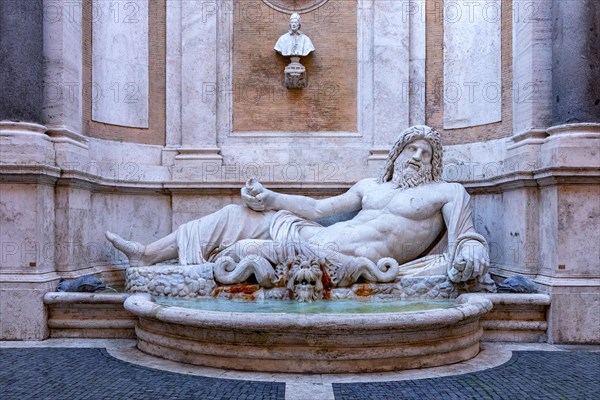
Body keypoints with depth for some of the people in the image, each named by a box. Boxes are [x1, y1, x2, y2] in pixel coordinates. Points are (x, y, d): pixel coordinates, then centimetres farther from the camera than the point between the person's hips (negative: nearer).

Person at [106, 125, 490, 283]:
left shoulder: (447, 192, 9)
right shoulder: (370, 186, 22)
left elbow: (465, 235, 0)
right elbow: (318, 208, 18)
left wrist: (468, 250, -25)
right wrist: (270, 198, 9)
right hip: (314, 237, 6)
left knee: (244, 252, -16)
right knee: (239, 215, 4)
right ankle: (147, 254, 11)